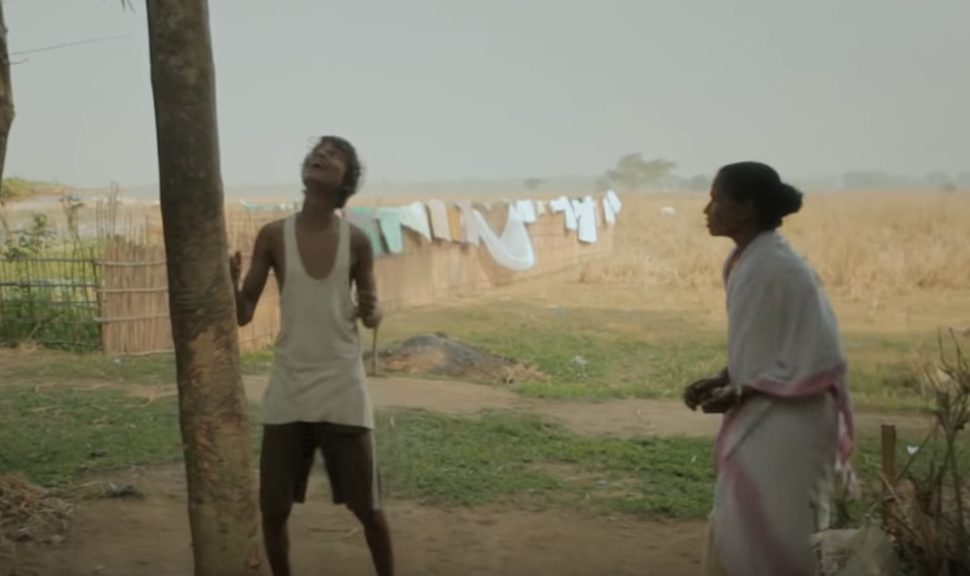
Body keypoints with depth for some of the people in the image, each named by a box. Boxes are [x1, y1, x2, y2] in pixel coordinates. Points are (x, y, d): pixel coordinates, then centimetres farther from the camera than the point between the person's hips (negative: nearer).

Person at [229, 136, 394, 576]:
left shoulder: (356, 241, -2)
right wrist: (228, 282, -20)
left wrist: (371, 313, -16)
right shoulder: (273, 236, -3)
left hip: (343, 393, -1)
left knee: (368, 507, 5)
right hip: (288, 393, 1)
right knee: (273, 508, 7)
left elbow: (371, 311, 8)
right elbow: (243, 314, 1)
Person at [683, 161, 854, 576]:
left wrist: (738, 395, -19)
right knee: (741, 533, 14)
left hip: (787, 426, -9)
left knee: (767, 540, -2)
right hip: (757, 421, 9)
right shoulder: (741, 263, 6)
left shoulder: (781, 269, -21)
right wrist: (719, 381, 2)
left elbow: (815, 360, -21)